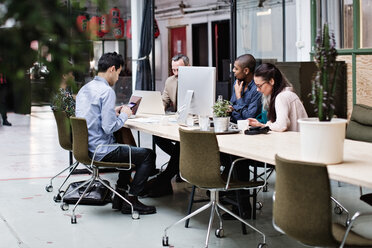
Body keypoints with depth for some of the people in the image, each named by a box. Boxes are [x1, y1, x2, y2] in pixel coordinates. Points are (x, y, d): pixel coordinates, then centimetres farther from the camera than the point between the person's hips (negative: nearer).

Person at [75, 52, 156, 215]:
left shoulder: (84, 89, 11)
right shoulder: (107, 91, -18)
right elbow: (109, 128, -23)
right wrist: (124, 115, -6)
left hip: (86, 148, 10)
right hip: (101, 151, -10)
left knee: (128, 150, 31)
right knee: (148, 155, 2)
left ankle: (120, 195, 27)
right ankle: (130, 200, 6)